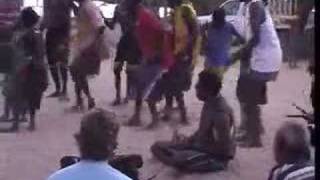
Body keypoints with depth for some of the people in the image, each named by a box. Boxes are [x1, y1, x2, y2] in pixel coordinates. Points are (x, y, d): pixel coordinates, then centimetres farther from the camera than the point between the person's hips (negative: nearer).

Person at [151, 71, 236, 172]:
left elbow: (222, 147, -25)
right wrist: (188, 140, -2)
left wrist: (190, 143, -18)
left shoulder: (221, 113, -27)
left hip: (217, 155, -9)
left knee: (178, 159, -34)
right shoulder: (210, 103, 1)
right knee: (157, 147, 1)